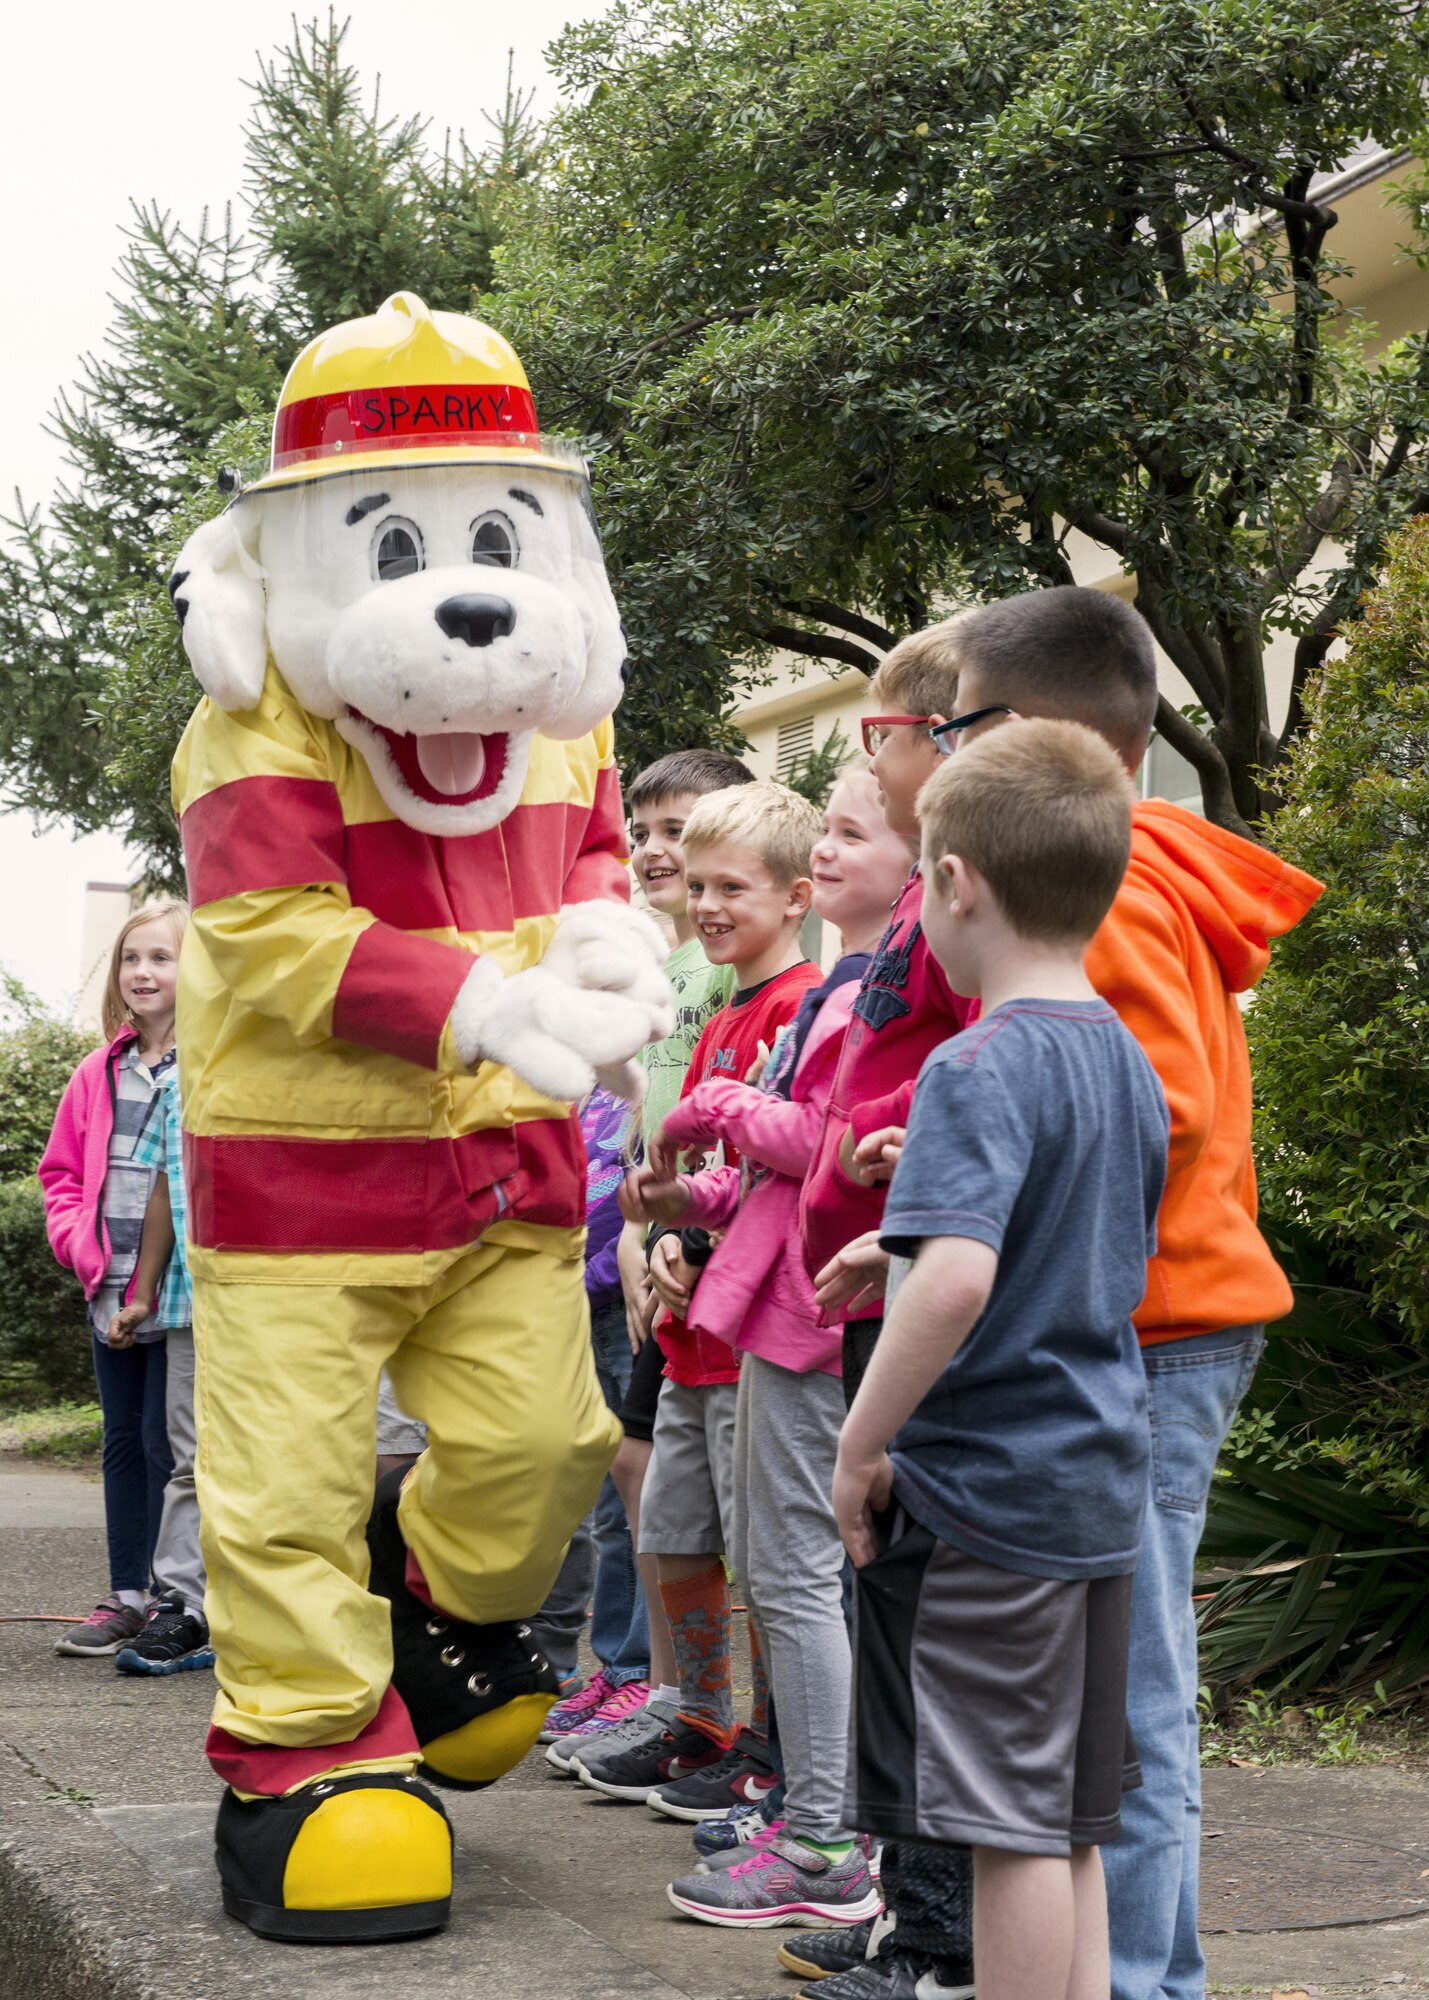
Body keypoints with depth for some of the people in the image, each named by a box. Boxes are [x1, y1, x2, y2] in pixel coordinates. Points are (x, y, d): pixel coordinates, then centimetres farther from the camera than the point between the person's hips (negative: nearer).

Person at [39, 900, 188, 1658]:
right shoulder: (100, 1073, 11)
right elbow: (62, 1172, 16)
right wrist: (84, 1247, 0)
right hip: (111, 1295, 6)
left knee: (167, 1440, -5)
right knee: (124, 1441, 12)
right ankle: (127, 1597, 20)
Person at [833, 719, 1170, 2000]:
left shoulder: (981, 1066, -17)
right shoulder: (1128, 1062, 10)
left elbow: (958, 1275, -31)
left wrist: (863, 1443, -19)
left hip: (983, 1493, -8)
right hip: (1102, 1484, 9)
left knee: (1015, 1825, 0)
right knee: (1068, 1823, 16)